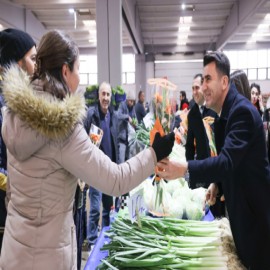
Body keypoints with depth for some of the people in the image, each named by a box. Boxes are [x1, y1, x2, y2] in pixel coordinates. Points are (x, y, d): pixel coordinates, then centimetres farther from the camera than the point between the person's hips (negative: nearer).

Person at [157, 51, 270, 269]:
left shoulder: (242, 111, -23)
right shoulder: (224, 112, 7)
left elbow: (228, 160, -35)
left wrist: (185, 168, -44)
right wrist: (218, 184, 8)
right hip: (240, 205, 9)